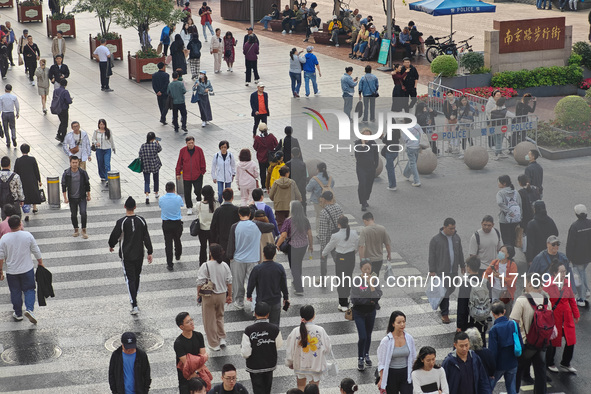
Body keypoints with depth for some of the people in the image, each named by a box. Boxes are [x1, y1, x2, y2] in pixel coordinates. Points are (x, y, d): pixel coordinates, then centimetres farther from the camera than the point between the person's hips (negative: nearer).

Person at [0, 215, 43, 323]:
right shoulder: (27, 235, -12)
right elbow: (36, 251, -3)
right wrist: (40, 263, 14)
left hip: (11, 271, 1)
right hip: (27, 269, -1)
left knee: (15, 292, 15)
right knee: (29, 290, 11)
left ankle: (18, 314, 25)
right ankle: (29, 309, -10)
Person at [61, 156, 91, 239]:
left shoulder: (83, 172, -7)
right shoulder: (66, 173, -8)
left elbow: (87, 184, 4)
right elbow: (64, 186, -2)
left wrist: (88, 195, 7)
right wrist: (65, 198, -5)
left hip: (82, 197, -1)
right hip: (72, 198, 1)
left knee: (83, 213, -14)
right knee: (74, 215, 10)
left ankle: (84, 231, -3)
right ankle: (76, 230, 26)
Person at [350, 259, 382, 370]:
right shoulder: (356, 281, -13)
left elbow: (378, 296, -15)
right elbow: (354, 299, -18)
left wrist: (370, 283, -21)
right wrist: (369, 300, -15)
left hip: (371, 312, 3)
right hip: (359, 312, -3)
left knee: (368, 335, 15)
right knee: (362, 336, -9)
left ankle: (366, 356, 35)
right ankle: (360, 359, 8)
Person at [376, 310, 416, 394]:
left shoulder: (409, 338, -3)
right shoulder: (386, 341, -13)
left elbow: (413, 358, 9)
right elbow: (381, 362, -7)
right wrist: (381, 380, -8)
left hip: (406, 374, 2)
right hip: (391, 374, -2)